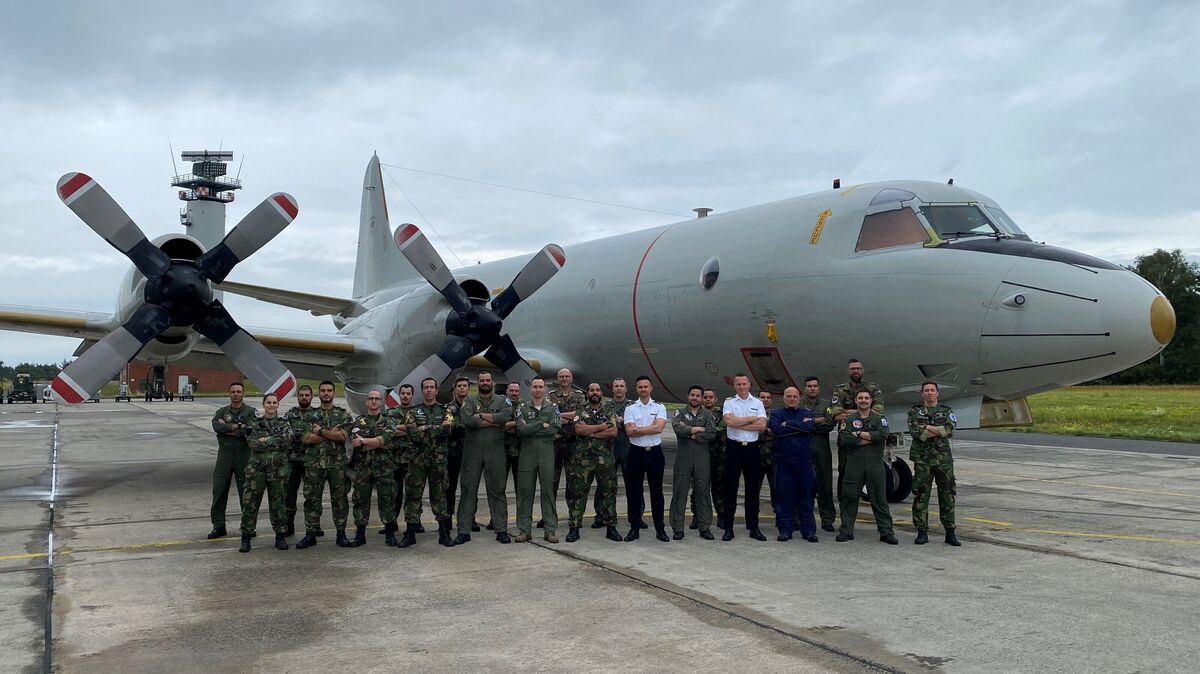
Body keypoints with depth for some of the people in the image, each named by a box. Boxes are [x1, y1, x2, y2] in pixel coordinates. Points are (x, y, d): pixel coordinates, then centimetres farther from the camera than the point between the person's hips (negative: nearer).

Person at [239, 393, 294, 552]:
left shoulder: (284, 423, 9)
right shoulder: (254, 424, 7)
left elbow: (289, 438, -12)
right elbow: (253, 443, -9)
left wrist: (266, 440, -13)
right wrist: (276, 441, -10)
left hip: (278, 469, 1)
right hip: (257, 468, 0)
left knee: (278, 503, 5)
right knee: (250, 503, -2)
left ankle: (280, 537, 15)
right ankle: (246, 538, 6)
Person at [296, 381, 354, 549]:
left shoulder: (343, 414, 6)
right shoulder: (310, 415, 10)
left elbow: (343, 436, -10)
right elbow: (306, 438, -4)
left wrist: (320, 431, -10)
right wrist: (331, 433, -10)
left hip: (337, 463, -1)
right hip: (314, 463, 1)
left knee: (339, 498, 2)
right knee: (311, 499, 3)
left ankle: (341, 533, 10)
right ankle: (310, 534, 9)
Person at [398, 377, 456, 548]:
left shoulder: (445, 411, 8)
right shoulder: (413, 412, 8)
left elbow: (448, 428, -13)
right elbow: (412, 433, -10)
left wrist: (424, 429, -13)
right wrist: (437, 429, -10)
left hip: (439, 460, 0)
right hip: (417, 460, 0)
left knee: (439, 496, 4)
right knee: (412, 495, 2)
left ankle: (444, 534, 9)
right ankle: (410, 533, 9)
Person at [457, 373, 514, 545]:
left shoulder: (501, 400, 9)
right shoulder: (469, 401, 7)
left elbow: (507, 415, -13)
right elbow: (465, 419, -14)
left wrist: (481, 416, -12)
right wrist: (493, 421, -12)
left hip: (495, 452, 0)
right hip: (472, 451, 0)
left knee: (497, 491, 4)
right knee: (468, 491, 3)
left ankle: (501, 530, 9)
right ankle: (464, 531, 8)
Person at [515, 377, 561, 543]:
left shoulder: (552, 408, 8)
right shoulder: (523, 408, 8)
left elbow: (555, 428, -10)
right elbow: (521, 429, -9)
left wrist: (531, 429, -10)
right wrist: (543, 425, -11)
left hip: (547, 452, 0)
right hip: (527, 452, 0)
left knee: (548, 490, 1)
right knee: (525, 491, 1)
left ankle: (550, 530, 6)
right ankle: (525, 530, 7)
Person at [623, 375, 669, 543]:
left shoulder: (659, 407, 4)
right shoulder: (630, 409, 3)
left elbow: (659, 427, -14)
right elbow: (629, 432, -10)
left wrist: (637, 429, -13)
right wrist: (650, 429, -12)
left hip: (655, 452, 0)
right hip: (636, 452, 0)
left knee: (656, 491, 5)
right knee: (634, 491, 4)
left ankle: (660, 529, 12)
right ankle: (634, 528, 12)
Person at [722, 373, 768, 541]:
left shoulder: (757, 403, 8)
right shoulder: (729, 402, 3)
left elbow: (762, 425, -7)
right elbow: (729, 421, -16)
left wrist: (738, 423, -11)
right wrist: (751, 419, -7)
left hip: (752, 448, 2)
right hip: (734, 447, -2)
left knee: (753, 488, 6)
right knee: (731, 488, 1)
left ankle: (753, 527, 14)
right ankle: (728, 528, 7)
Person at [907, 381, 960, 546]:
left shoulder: (947, 412, 11)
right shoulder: (914, 412, 8)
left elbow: (950, 430, -9)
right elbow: (915, 432, -10)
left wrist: (928, 428, -12)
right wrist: (938, 431, -10)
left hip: (944, 458, 1)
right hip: (922, 459, -1)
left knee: (947, 495, 3)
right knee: (921, 496, -2)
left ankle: (950, 532, 10)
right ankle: (922, 532, 5)